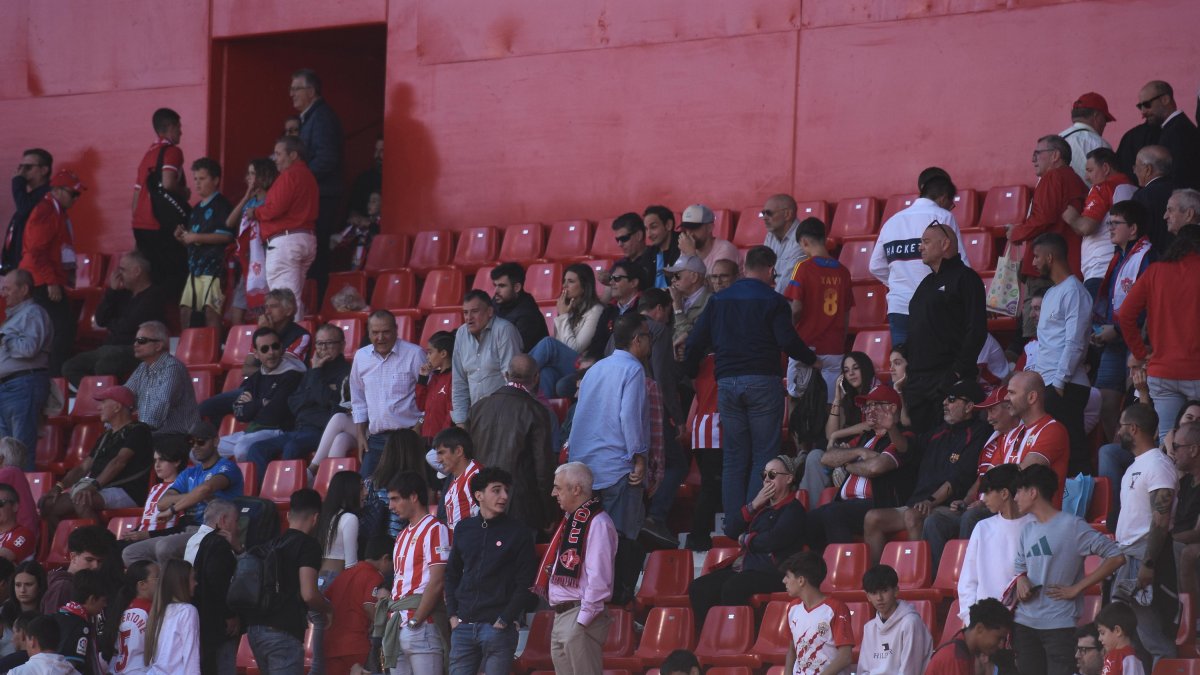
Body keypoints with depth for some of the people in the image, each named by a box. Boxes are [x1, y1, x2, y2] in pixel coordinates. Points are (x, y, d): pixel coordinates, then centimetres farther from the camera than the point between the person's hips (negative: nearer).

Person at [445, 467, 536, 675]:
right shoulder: (464, 529, 12)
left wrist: (504, 621, -9)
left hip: (498, 627, -4)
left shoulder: (519, 533, 1)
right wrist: (453, 615, 8)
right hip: (463, 626, 4)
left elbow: (525, 585, -3)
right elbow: (452, 574, 19)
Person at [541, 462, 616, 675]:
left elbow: (599, 579, -19)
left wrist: (583, 620, -19)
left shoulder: (597, 523, -13)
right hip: (562, 615, 10)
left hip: (581, 616, -10)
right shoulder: (570, 520, 16)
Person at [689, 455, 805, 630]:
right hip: (742, 568, 8)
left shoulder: (793, 509, 0)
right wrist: (754, 505, 6)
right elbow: (730, 529, 17)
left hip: (769, 572, -8)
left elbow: (773, 540, -16)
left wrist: (745, 539, 3)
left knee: (732, 588, -37)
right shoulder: (762, 505, 24)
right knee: (698, 588, -14)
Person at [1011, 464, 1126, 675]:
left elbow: (1116, 557, -10)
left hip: (1059, 624, -7)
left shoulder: (1072, 525, -7)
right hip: (1025, 624, 7)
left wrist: (1076, 588, -11)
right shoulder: (1027, 531, 15)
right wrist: (1021, 580, -3)